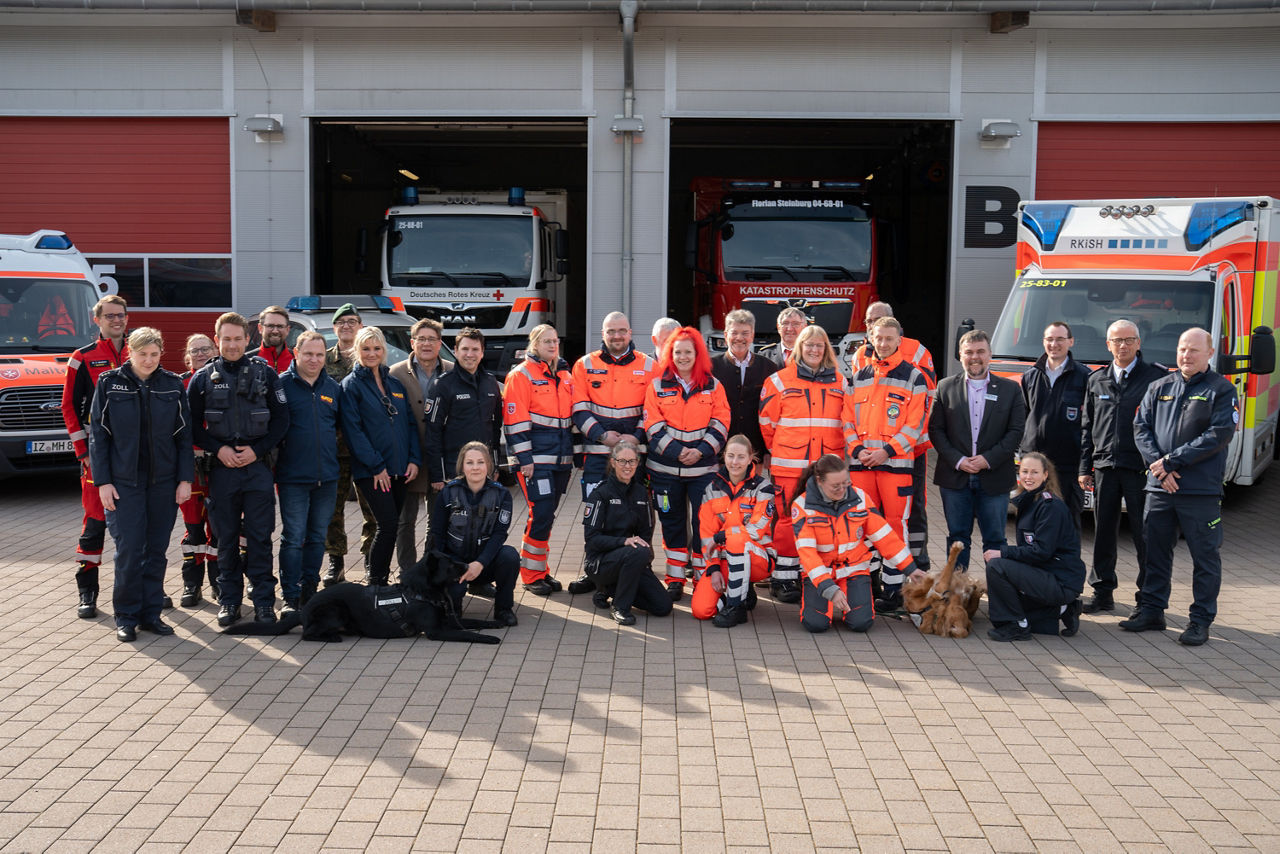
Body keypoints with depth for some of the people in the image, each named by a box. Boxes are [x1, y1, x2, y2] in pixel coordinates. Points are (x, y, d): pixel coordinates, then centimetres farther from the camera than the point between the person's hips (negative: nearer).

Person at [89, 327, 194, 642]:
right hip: (124, 481, -2)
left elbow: (184, 435, 6)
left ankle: (151, 613, 17)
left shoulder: (173, 385, 4)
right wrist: (102, 481, -5)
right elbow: (98, 435, 1)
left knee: (156, 550, 7)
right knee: (129, 550, -4)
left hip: (164, 482, 2)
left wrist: (185, 478, 0)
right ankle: (127, 617, 8)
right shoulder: (110, 383, 0)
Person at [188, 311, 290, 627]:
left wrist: (257, 449, -7)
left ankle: (263, 601, 6)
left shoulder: (265, 373, 5)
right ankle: (229, 600, 16)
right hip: (222, 468, 1)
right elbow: (192, 424, 7)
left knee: (259, 536, -1)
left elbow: (281, 419, 4)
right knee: (226, 538, 6)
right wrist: (218, 449, -7)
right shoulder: (203, 378, 7)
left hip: (258, 466, -1)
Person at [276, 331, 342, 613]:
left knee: (317, 537, 12)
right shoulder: (282, 384, -3)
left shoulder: (333, 388, 11)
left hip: (327, 477, 5)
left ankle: (310, 590, 23)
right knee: (293, 538, -3)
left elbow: (343, 425, 20)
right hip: (293, 477, -4)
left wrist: (331, 450, 10)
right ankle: (290, 597, 3)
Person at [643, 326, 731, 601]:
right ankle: (675, 579, 17)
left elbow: (720, 425, 2)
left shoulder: (713, 386, 6)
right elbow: (653, 426, -2)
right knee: (672, 523, 8)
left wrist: (701, 451, -12)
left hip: (703, 467, -1)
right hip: (665, 467, 1)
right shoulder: (657, 386, 5)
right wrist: (676, 451, -13)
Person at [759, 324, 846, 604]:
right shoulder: (780, 380, 4)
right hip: (790, 466, -3)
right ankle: (784, 579, 8)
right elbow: (766, 421, 7)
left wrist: (838, 452, 13)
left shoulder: (839, 382, 13)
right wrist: (779, 451, 9)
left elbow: (847, 421, 18)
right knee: (789, 519, -1)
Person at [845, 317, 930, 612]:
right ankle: (866, 580, 18)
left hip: (897, 462, -4)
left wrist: (887, 451, -13)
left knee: (895, 523, -4)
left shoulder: (913, 377, 3)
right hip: (860, 462, 4)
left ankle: (893, 588, 2)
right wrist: (857, 449, -3)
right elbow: (848, 418, 13)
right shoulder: (859, 376, 15)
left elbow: (916, 422, -4)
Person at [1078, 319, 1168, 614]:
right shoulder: (1096, 380, 14)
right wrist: (1085, 468, 10)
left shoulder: (1156, 376, 0)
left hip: (1140, 468, -4)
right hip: (1104, 467, 4)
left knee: (1143, 534, 1)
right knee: (1103, 532, 8)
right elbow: (1086, 427, 15)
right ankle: (1103, 593, 17)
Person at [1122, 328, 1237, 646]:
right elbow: (1141, 428, 7)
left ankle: (1201, 620, 11)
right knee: (1155, 551, 11)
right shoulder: (1159, 388, 12)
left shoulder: (1221, 390, -1)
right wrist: (1158, 466, -10)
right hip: (1159, 488, 4)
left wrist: (1171, 461, -15)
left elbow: (1218, 435, -11)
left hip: (1201, 489, -4)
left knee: (1205, 555, 2)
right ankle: (1151, 611, 21)